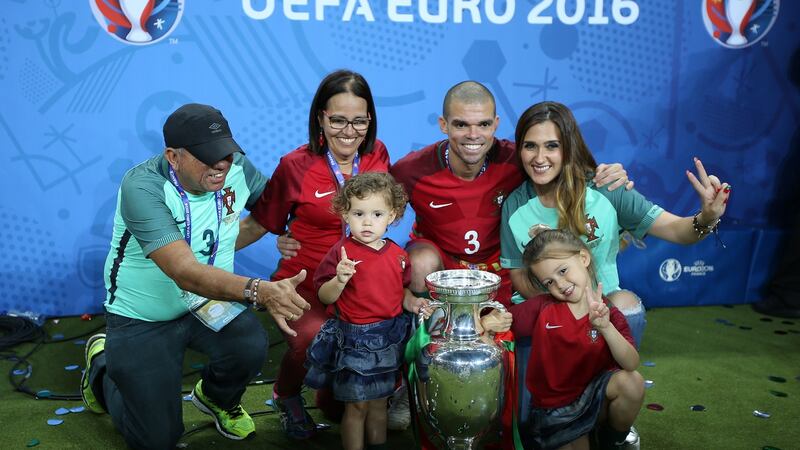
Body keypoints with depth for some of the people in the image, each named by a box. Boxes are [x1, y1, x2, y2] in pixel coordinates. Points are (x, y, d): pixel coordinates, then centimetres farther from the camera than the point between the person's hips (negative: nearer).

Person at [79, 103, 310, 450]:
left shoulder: (236, 168, -14)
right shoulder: (142, 187, -30)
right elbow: (186, 274, -41)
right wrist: (260, 291, -56)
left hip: (209, 303, 4)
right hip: (143, 318, -3)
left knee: (250, 346, -28)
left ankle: (217, 398, 10)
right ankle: (102, 363, 27)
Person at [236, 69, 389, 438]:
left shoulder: (378, 156, 1)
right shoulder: (297, 166, -8)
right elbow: (260, 222, 1)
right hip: (304, 286, -3)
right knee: (311, 341, -32)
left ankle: (333, 398, 13)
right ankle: (286, 396, 7)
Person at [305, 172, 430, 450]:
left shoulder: (397, 254, 1)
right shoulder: (341, 252, -13)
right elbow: (325, 297, -13)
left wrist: (412, 303, -5)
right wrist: (340, 280, -32)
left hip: (389, 338, 4)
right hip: (353, 338, -4)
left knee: (379, 404, 19)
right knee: (357, 406, 5)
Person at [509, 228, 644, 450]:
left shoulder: (610, 314, -7)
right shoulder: (542, 307, -8)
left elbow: (631, 364, -20)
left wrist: (605, 327, -35)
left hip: (595, 397, 1)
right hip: (554, 410, -1)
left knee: (632, 381, -26)